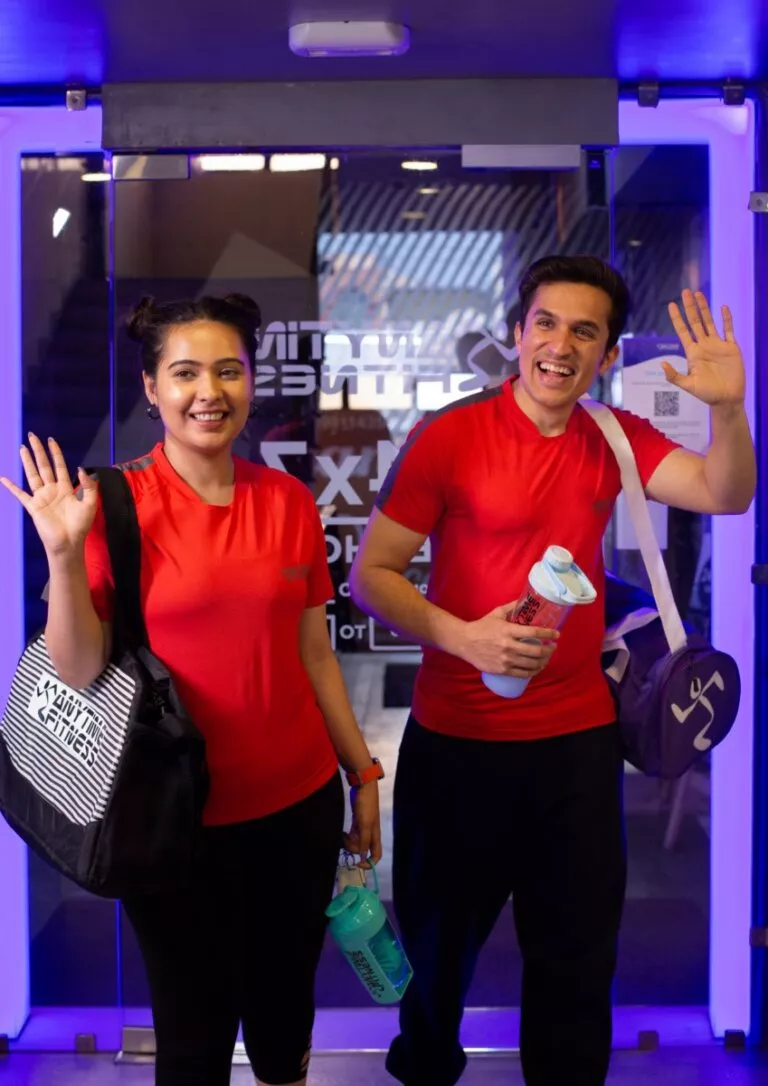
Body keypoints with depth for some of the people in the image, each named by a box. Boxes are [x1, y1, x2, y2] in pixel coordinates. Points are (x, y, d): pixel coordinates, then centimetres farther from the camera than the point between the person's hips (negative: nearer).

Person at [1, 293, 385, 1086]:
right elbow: (78, 672, -13)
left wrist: (363, 772, 10)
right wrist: (65, 553, -25)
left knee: (286, 1007, 20)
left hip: (300, 801, 3)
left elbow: (313, 654, 7)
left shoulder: (289, 500, 0)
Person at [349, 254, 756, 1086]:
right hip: (458, 741, -3)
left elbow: (725, 495, -9)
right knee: (439, 946, 17)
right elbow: (369, 574, -12)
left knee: (579, 954, 17)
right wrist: (463, 636, -26)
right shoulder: (448, 437, -12)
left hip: (580, 739, 4)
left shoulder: (612, 440, 2)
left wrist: (727, 408, -26)